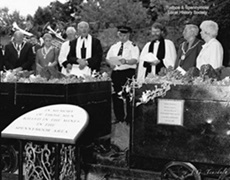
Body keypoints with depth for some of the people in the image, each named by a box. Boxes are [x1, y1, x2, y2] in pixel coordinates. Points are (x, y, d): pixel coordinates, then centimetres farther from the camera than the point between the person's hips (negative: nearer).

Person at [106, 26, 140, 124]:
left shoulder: (133, 46, 0)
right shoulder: (114, 47, 18)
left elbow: (135, 60, -13)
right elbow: (108, 58, 20)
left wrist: (126, 61, -32)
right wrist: (111, 63, -2)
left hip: (128, 72, -5)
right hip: (115, 72, 5)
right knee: (116, 96, 6)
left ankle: (129, 118, 2)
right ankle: (119, 117, 17)